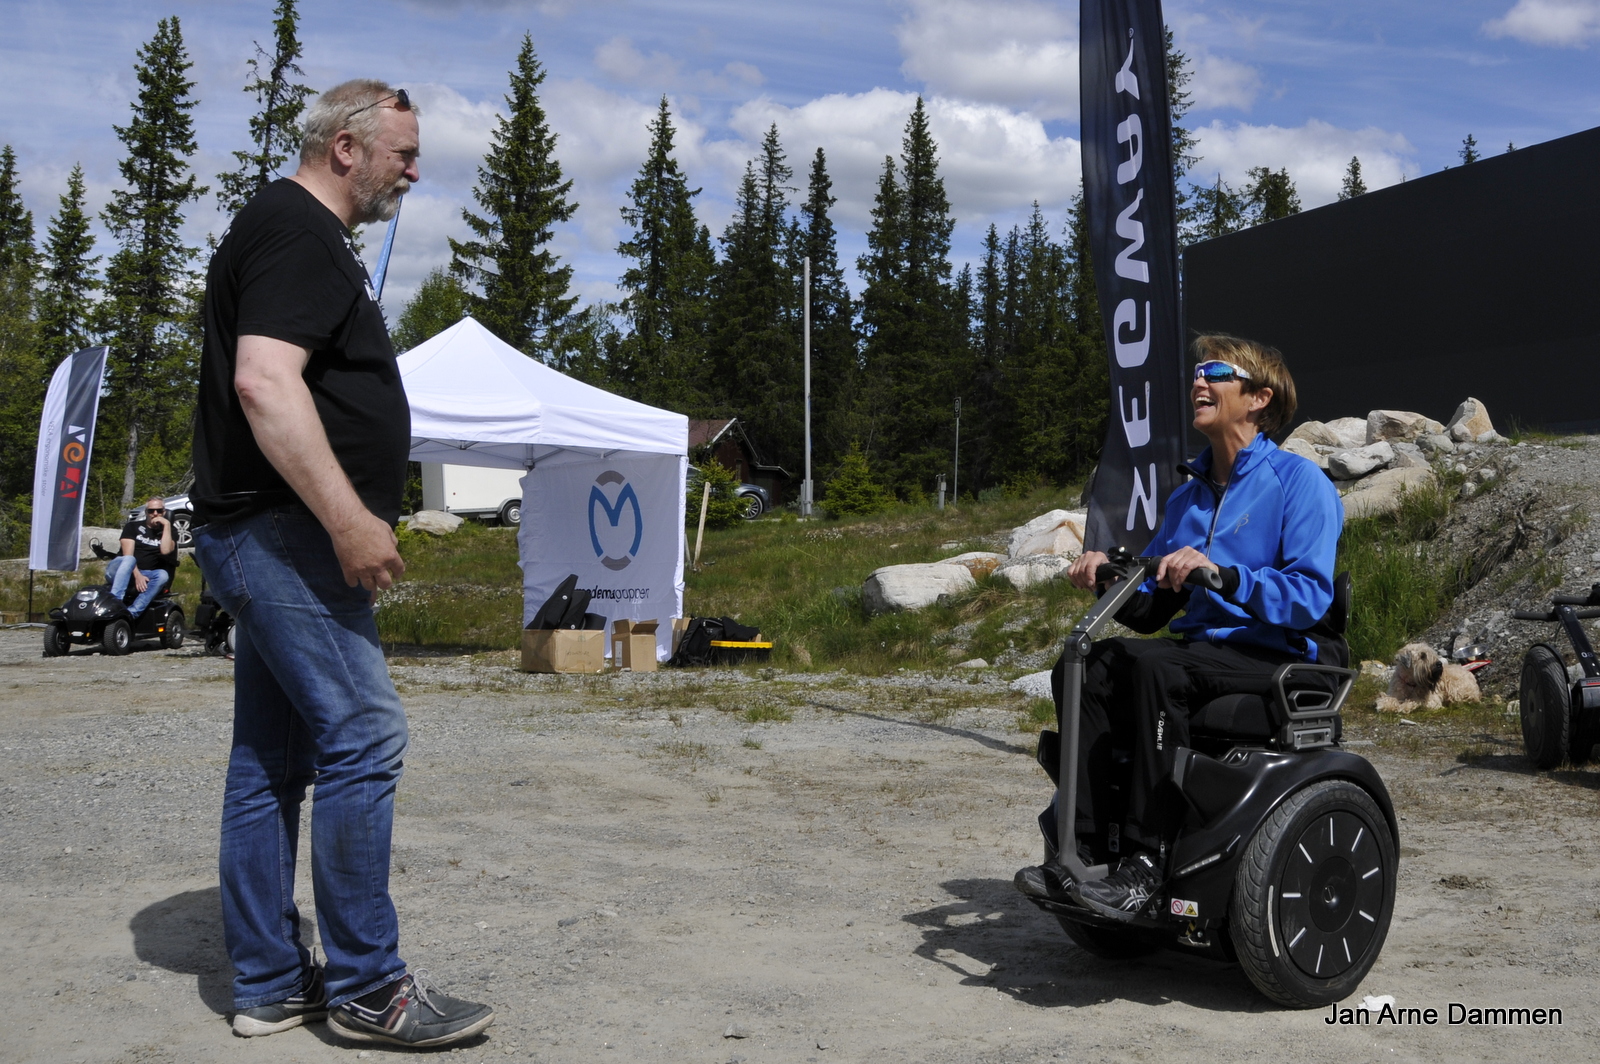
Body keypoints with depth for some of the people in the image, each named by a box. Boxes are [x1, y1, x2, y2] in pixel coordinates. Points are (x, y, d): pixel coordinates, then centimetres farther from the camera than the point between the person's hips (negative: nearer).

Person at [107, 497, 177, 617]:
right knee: (129, 559, -35)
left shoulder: (168, 532, 14)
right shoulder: (133, 526, 10)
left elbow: (165, 550, -9)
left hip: (146, 575, 1)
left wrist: (167, 524, -8)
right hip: (121, 572, -1)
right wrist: (137, 575, -21)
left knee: (162, 575, -31)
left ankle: (131, 613, -47)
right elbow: (128, 554, -5)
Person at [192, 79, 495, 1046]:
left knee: (275, 759, 10)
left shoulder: (311, 239, 22)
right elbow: (264, 383, -24)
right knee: (365, 738, -10)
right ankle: (366, 987, -1)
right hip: (281, 533, -11)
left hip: (271, 540, 11)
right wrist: (350, 518, -26)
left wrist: (355, 519, 24)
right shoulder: (295, 231, -11)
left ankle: (270, 984, 18)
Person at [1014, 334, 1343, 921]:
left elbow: (1310, 596, -17)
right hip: (1204, 648, 7)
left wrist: (1223, 574, -29)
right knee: (1082, 665, -17)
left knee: (1153, 666, -33)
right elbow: (1150, 610, 16)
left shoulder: (1299, 481, -4)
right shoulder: (1188, 496, 18)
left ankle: (1145, 864, -30)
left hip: (1281, 659, -7)